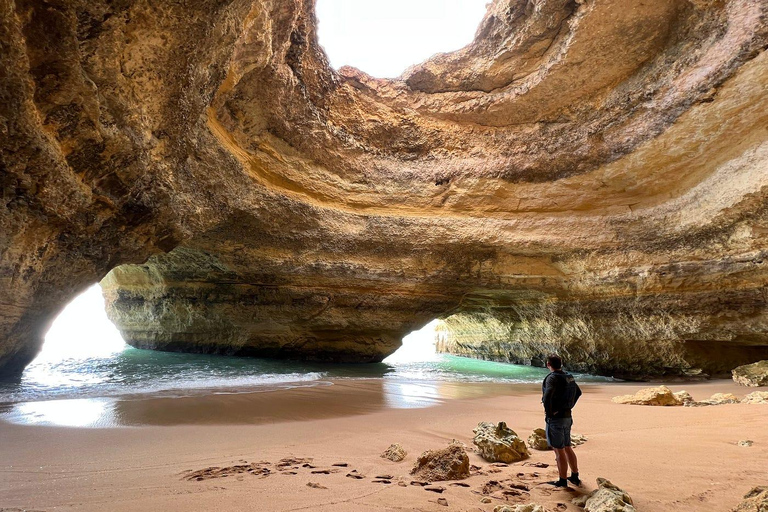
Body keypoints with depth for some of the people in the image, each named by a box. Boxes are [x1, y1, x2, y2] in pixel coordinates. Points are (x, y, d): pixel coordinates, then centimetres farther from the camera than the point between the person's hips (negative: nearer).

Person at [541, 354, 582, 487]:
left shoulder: (553, 378, -19)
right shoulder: (568, 377, 7)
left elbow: (547, 397, -33)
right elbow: (578, 392, 24)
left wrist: (548, 413, -18)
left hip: (555, 418, -8)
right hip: (567, 416, 8)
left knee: (559, 450, 1)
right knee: (567, 447, 19)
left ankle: (562, 481, 9)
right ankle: (575, 476, 29)